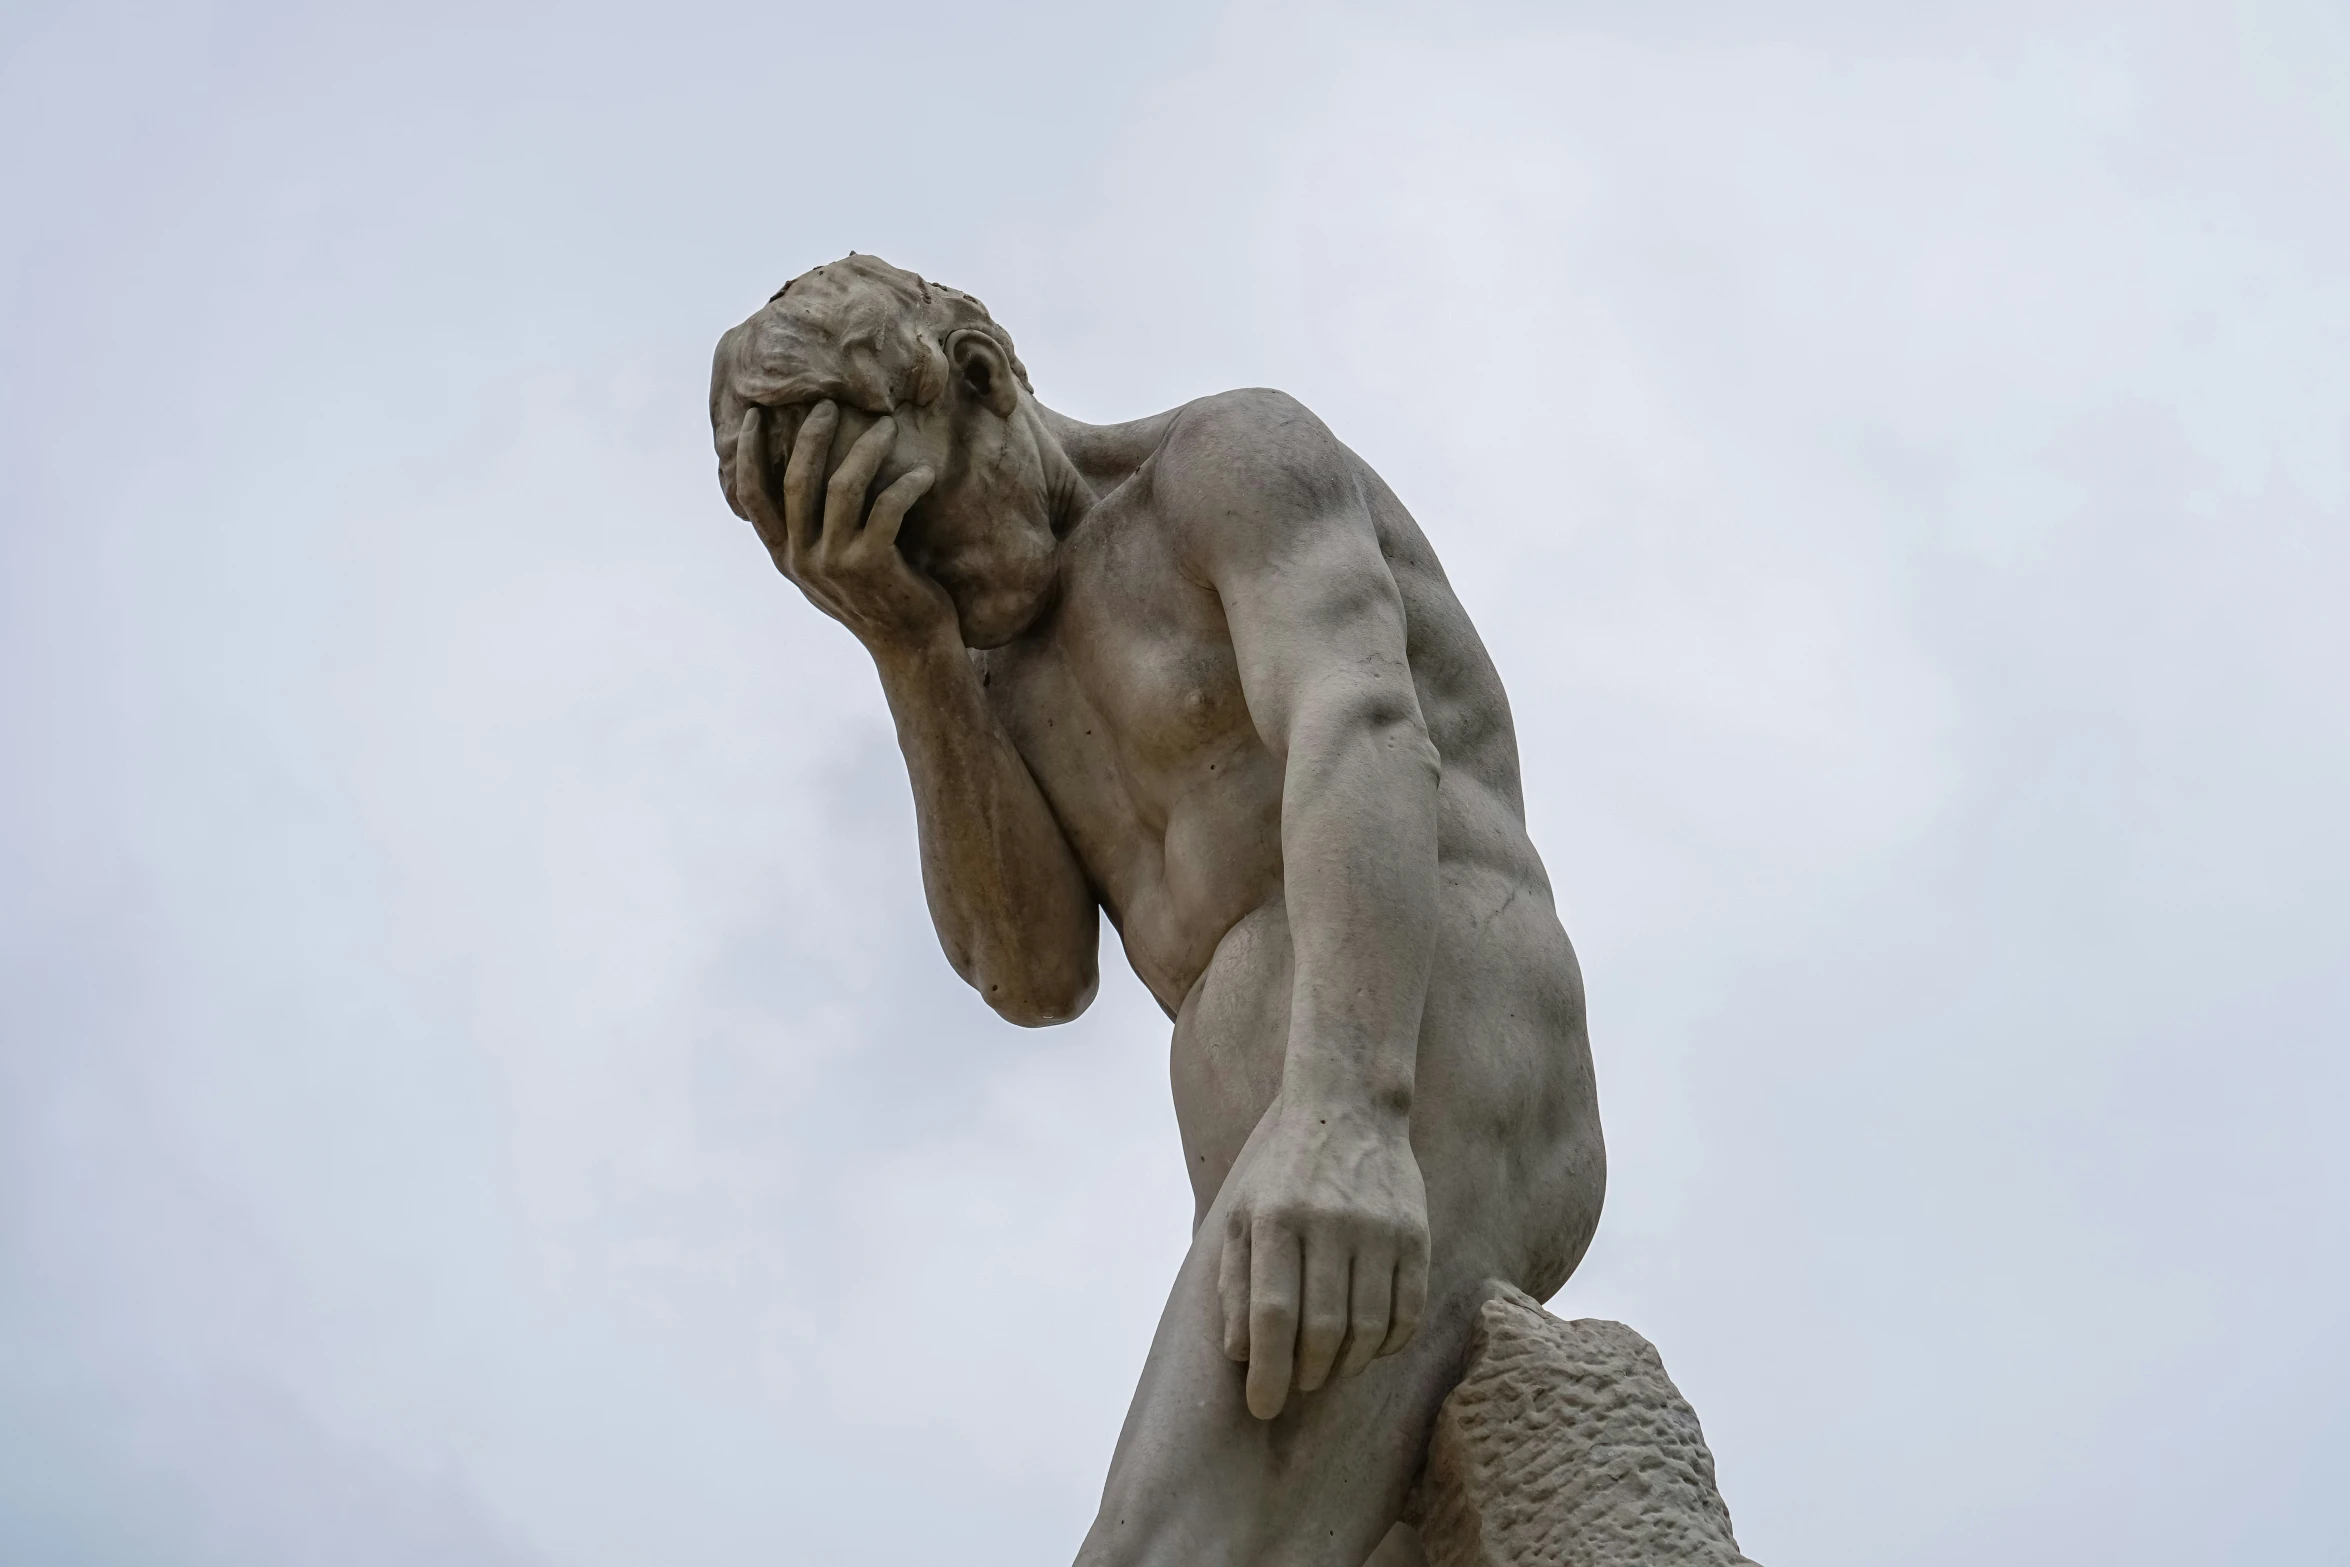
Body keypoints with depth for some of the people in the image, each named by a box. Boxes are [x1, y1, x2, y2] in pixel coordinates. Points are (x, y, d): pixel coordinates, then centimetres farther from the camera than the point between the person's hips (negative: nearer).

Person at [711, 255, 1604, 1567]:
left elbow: (1366, 743, -17)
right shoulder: (1006, 683, 28)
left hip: (1421, 1104, -9)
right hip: (1337, 1217, 9)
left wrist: (1343, 1126, -36)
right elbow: (1035, 976, 11)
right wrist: (906, 642, 2)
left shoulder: (1244, 456, 3)